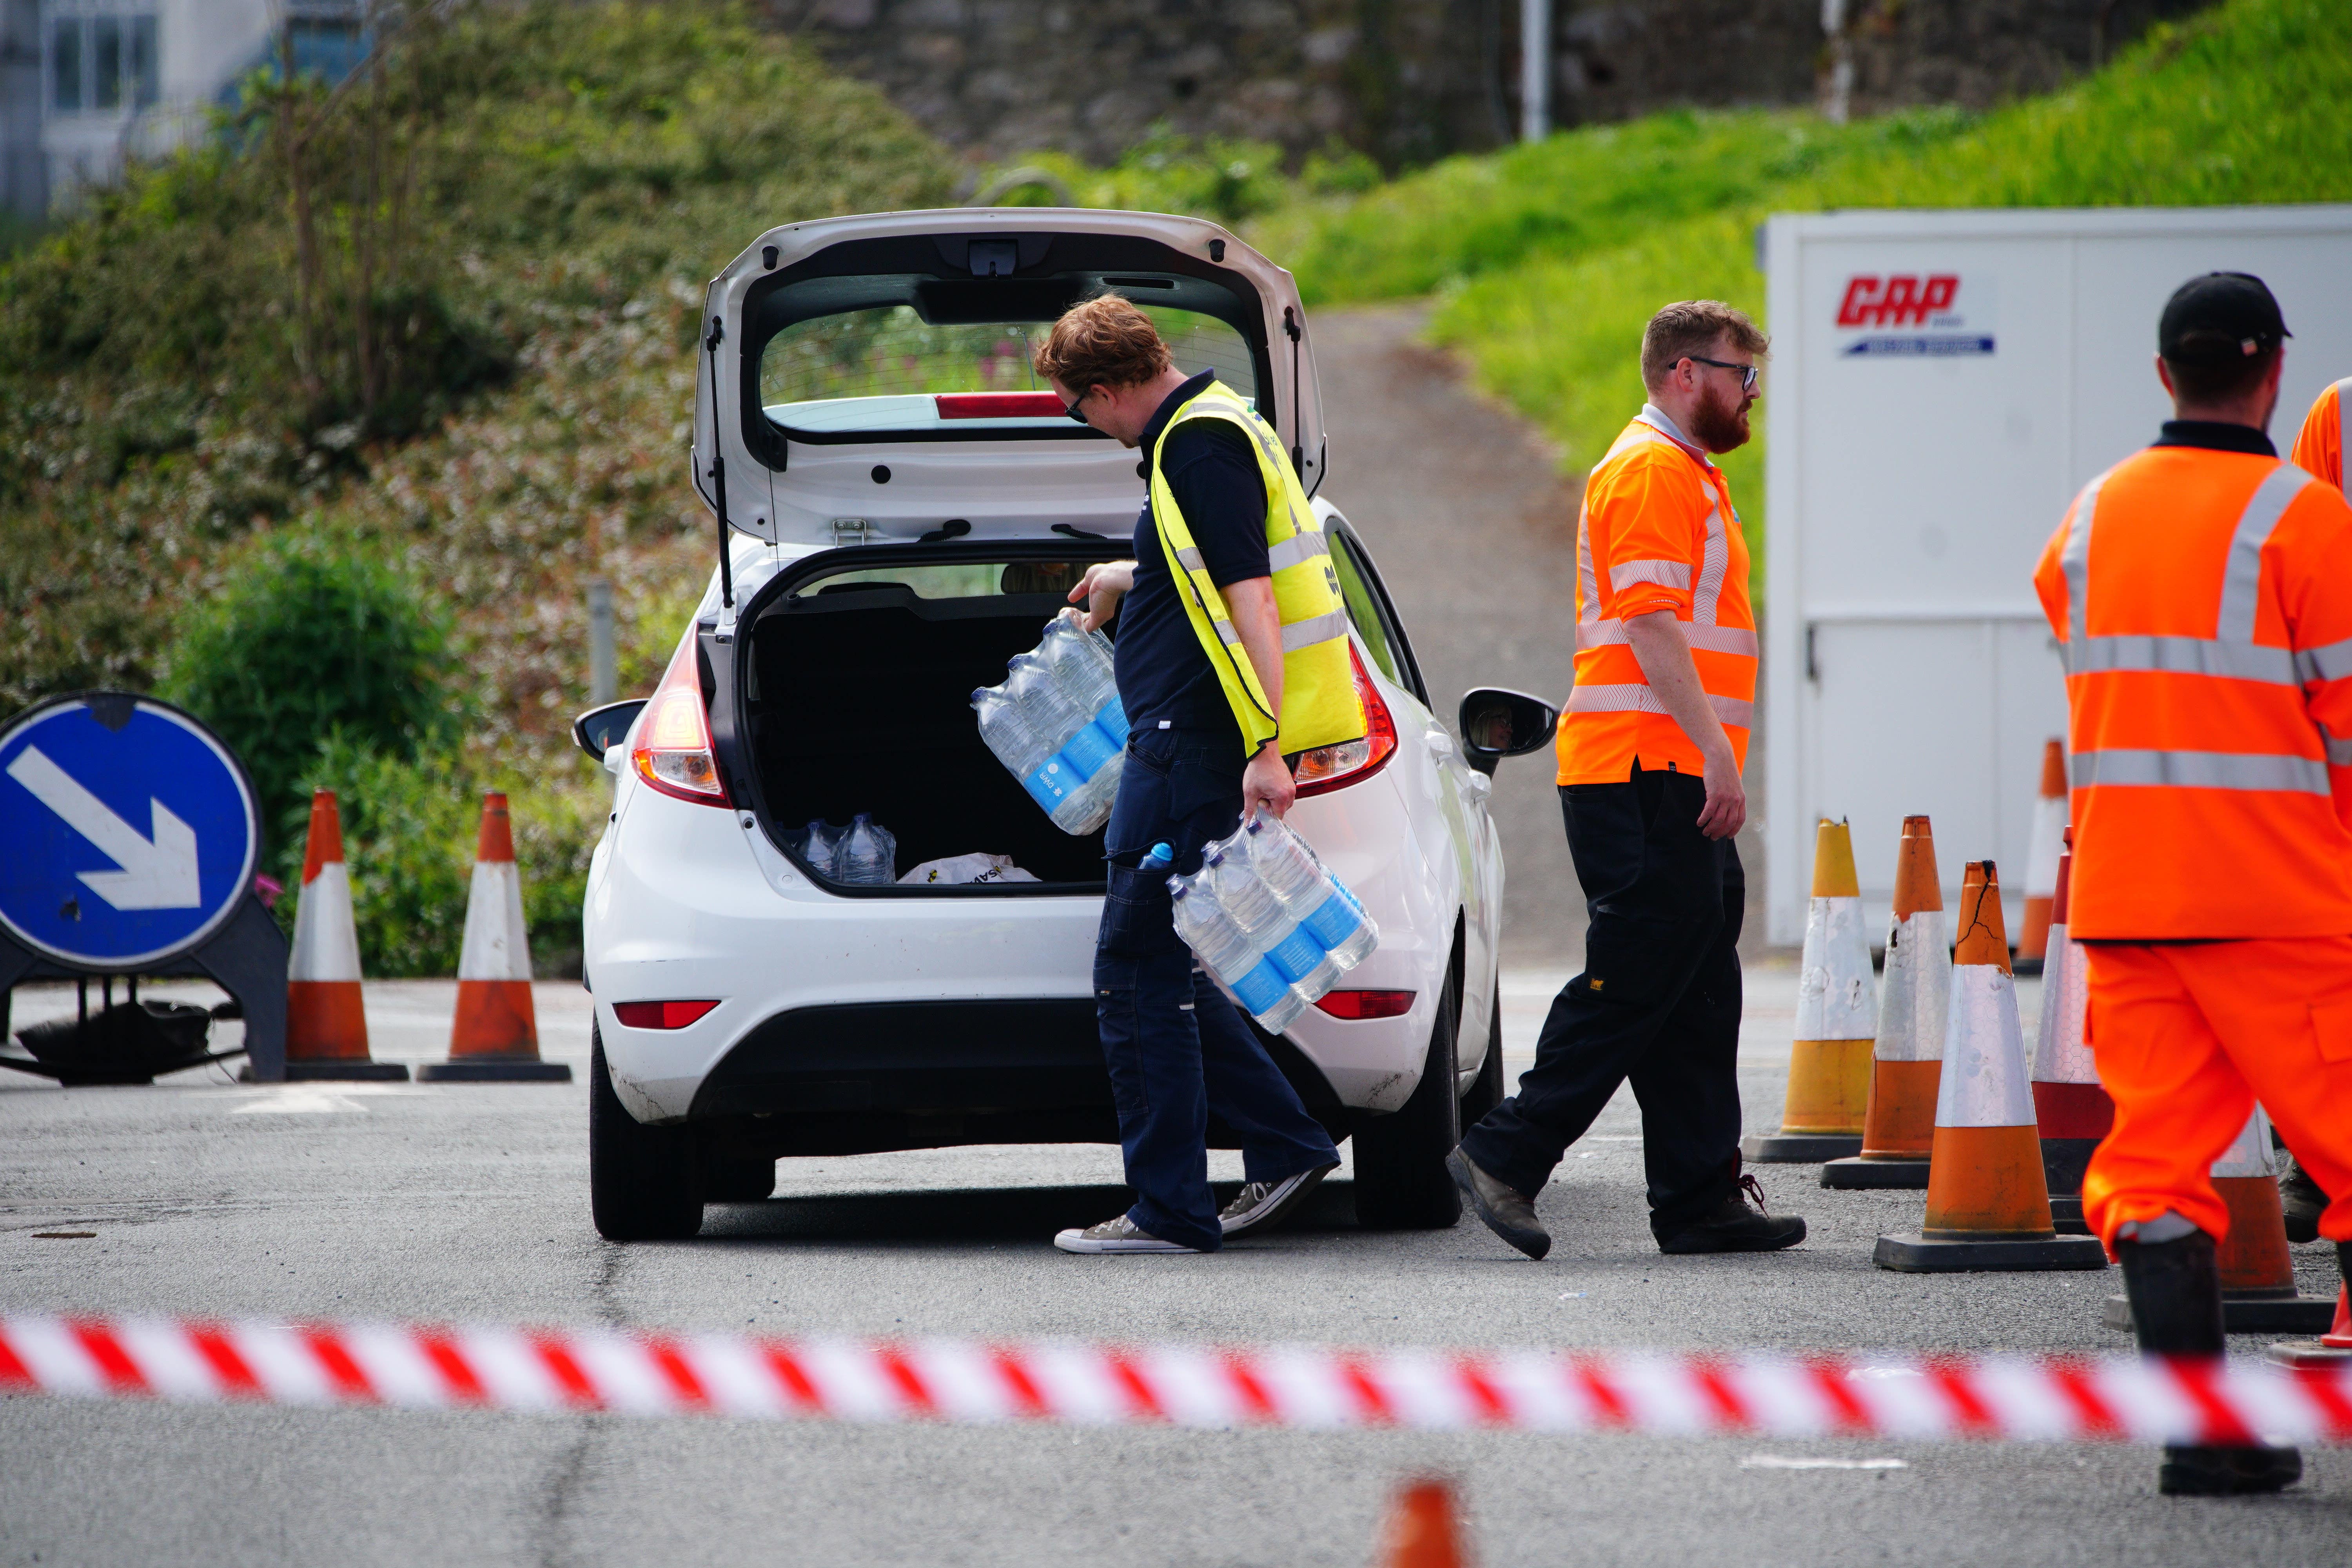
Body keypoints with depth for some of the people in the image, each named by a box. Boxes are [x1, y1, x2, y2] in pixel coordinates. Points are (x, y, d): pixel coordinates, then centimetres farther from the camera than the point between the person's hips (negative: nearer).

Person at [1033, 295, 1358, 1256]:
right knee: (1162, 971, 14)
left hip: (1188, 744, -10)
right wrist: (1129, 582, 52)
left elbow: (1249, 597, -23)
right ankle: (1285, 1147, 15)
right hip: (1179, 744, 10)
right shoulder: (1210, 429, 18)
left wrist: (1265, 748, -29)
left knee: (1139, 975, -6)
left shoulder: (1200, 446, -14)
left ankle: (1168, 1208, -5)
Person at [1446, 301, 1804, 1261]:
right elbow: (1651, 623, -19)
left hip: (1677, 777, 10)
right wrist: (1714, 750, -23)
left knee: (1698, 994, 7)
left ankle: (1701, 1199, 7)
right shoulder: (1649, 471, -10)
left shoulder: (1688, 473, 23)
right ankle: (1506, 1157, -9)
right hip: (1647, 771, -10)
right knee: (1634, 979, -11)